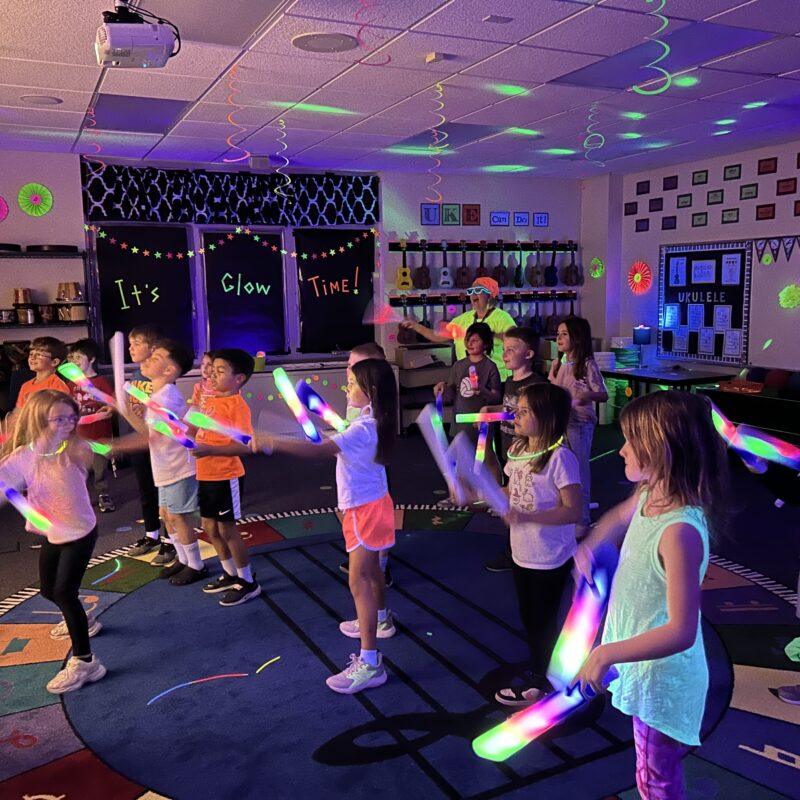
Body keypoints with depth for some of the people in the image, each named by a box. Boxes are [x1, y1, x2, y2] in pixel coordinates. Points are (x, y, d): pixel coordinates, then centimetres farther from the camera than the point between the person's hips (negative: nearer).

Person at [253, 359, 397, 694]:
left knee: (359, 581, -11)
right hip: (370, 504, 10)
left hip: (365, 509, -10)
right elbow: (341, 447, 21)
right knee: (370, 568, 28)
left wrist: (272, 442, -44)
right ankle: (380, 620, 50)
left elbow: (319, 450, -40)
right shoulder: (373, 421, 4)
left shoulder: (363, 429, -28)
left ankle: (370, 663, -9)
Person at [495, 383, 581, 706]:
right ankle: (537, 673, 40)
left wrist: (527, 517, -34)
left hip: (550, 558, -7)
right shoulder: (518, 449, 1)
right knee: (529, 617, 21)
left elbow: (573, 511, -25)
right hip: (522, 552, 7)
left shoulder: (560, 457, -24)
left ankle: (543, 683, 30)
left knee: (543, 620, 11)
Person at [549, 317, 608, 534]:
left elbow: (603, 395, -13)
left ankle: (582, 520, 17)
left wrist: (589, 396, -32)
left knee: (580, 471, 4)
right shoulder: (557, 364, 5)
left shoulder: (587, 365, -12)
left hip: (580, 424, -6)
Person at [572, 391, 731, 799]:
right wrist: (588, 547, 8)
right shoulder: (649, 495, -6)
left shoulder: (680, 531, -33)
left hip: (663, 678, -8)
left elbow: (681, 632, -32)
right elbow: (620, 516, 19)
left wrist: (607, 654, -29)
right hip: (646, 669, 8)